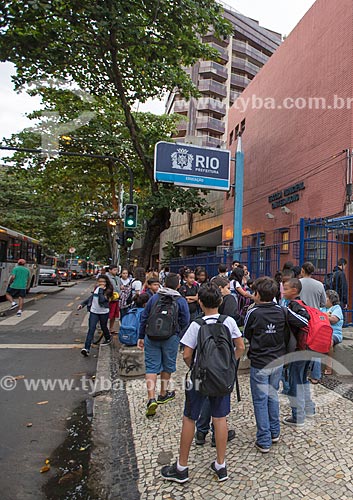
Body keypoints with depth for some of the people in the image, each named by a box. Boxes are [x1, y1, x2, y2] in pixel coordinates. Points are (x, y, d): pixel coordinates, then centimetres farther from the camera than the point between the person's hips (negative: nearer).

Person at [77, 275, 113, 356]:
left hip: (104, 312, -3)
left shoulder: (108, 291, -12)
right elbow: (91, 297, 17)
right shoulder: (96, 288, 3)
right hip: (94, 312, 3)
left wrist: (101, 289, -24)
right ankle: (87, 348, -12)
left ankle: (108, 339, 45)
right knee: (91, 329, -7)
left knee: (104, 327, 15)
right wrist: (82, 304, 13)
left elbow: (102, 300, -28)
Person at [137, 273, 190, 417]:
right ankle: (163, 394, 32)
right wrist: (183, 340, 12)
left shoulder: (154, 298, 3)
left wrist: (141, 337, 13)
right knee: (168, 366, 17)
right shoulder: (181, 301, -3)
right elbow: (185, 323, -3)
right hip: (171, 338, -1)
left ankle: (151, 399, -7)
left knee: (151, 366, 4)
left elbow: (144, 318, 6)